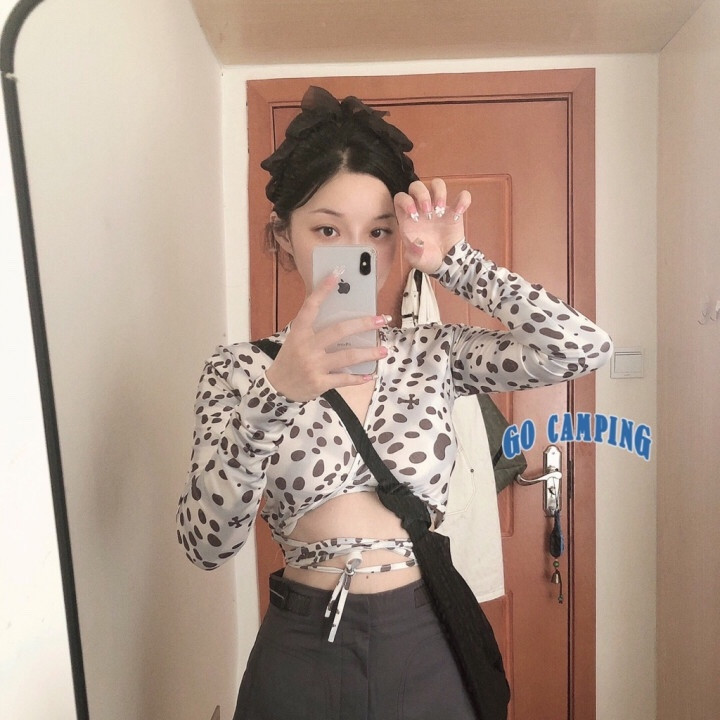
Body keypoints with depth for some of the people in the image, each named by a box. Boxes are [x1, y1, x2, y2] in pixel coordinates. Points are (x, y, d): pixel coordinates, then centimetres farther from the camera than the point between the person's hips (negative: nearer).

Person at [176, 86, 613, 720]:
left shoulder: (434, 353, -3)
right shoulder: (241, 369, -8)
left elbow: (585, 347, -12)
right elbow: (206, 542, -19)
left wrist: (455, 261, -15)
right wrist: (275, 394, -34)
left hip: (423, 645, 2)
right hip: (299, 650, -1)